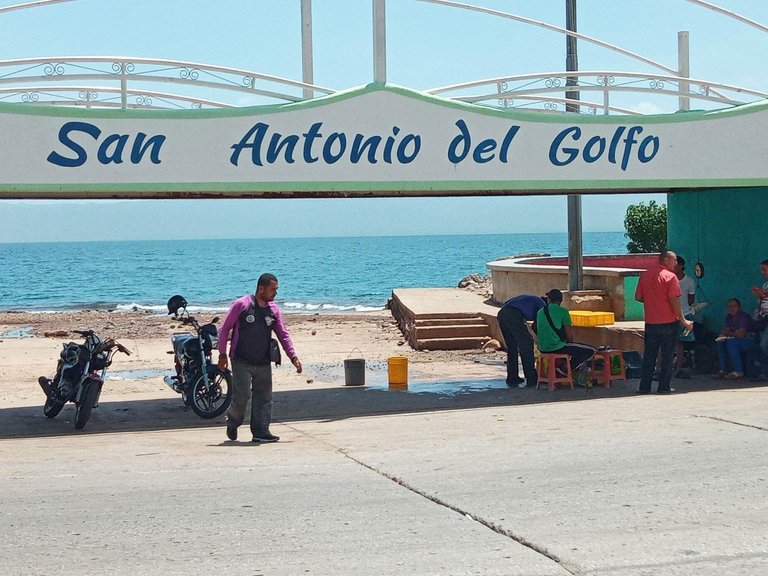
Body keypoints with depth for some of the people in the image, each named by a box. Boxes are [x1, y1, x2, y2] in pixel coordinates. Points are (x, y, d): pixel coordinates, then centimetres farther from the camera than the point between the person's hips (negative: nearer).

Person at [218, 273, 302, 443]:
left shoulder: (273, 309, 7)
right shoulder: (241, 305, -7)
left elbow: (283, 334, 12)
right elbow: (225, 328, -1)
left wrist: (293, 357, 2)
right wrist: (222, 354, -2)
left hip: (263, 363, 5)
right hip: (242, 362, -5)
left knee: (264, 397, 3)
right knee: (241, 395, -8)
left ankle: (261, 432, 8)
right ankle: (232, 423, 18)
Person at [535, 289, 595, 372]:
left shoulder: (540, 312, 9)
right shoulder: (563, 312, -8)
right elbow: (569, 335, -7)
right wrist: (571, 344, 16)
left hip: (542, 349, 7)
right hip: (557, 348, -7)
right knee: (590, 351, 2)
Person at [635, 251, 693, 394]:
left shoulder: (645, 275, 6)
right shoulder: (670, 276, -10)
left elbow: (638, 297, 10)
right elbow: (674, 301, -15)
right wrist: (683, 320, -8)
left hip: (650, 322, 5)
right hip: (668, 322, -5)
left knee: (649, 355, 10)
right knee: (667, 355, 4)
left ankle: (644, 387, 10)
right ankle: (664, 387, 4)